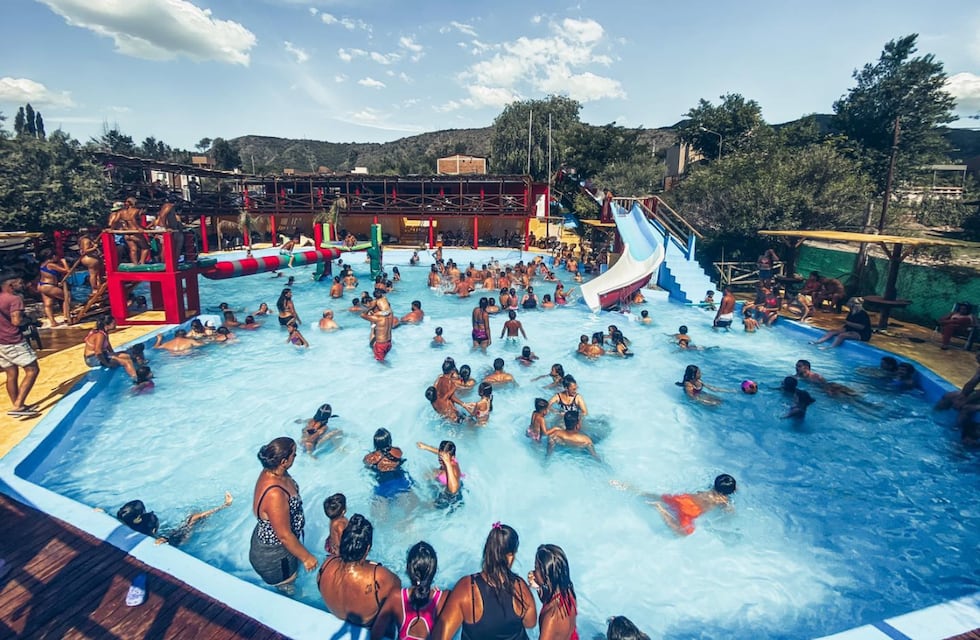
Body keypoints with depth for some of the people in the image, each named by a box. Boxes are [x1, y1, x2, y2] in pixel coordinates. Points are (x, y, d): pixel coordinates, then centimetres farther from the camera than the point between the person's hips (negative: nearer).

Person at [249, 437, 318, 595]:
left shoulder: (272, 471, -15)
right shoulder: (274, 495, -42)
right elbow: (284, 536, -31)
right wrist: (306, 557, -17)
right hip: (273, 556, -8)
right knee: (286, 590, 22)